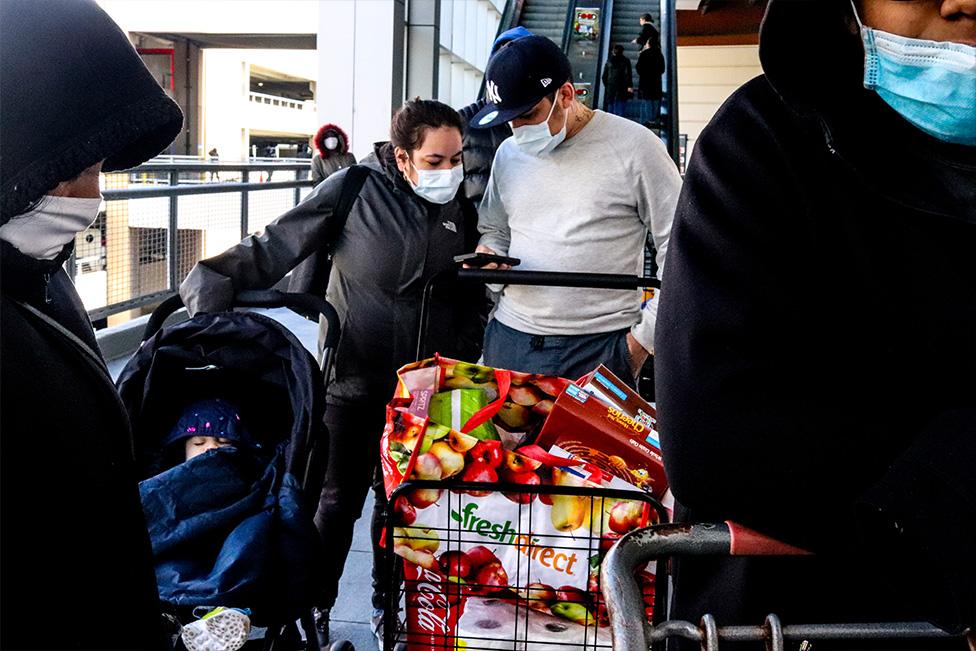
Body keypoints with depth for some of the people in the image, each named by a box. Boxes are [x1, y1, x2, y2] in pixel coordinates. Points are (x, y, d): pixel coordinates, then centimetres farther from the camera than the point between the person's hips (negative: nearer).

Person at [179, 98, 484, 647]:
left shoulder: (460, 205, 1)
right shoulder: (353, 189, -13)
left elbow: (467, 293, 12)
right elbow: (274, 250, -13)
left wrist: (464, 366, 9)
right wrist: (216, 284, -23)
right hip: (355, 380, -4)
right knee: (340, 498, 5)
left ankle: (390, 603, 34)